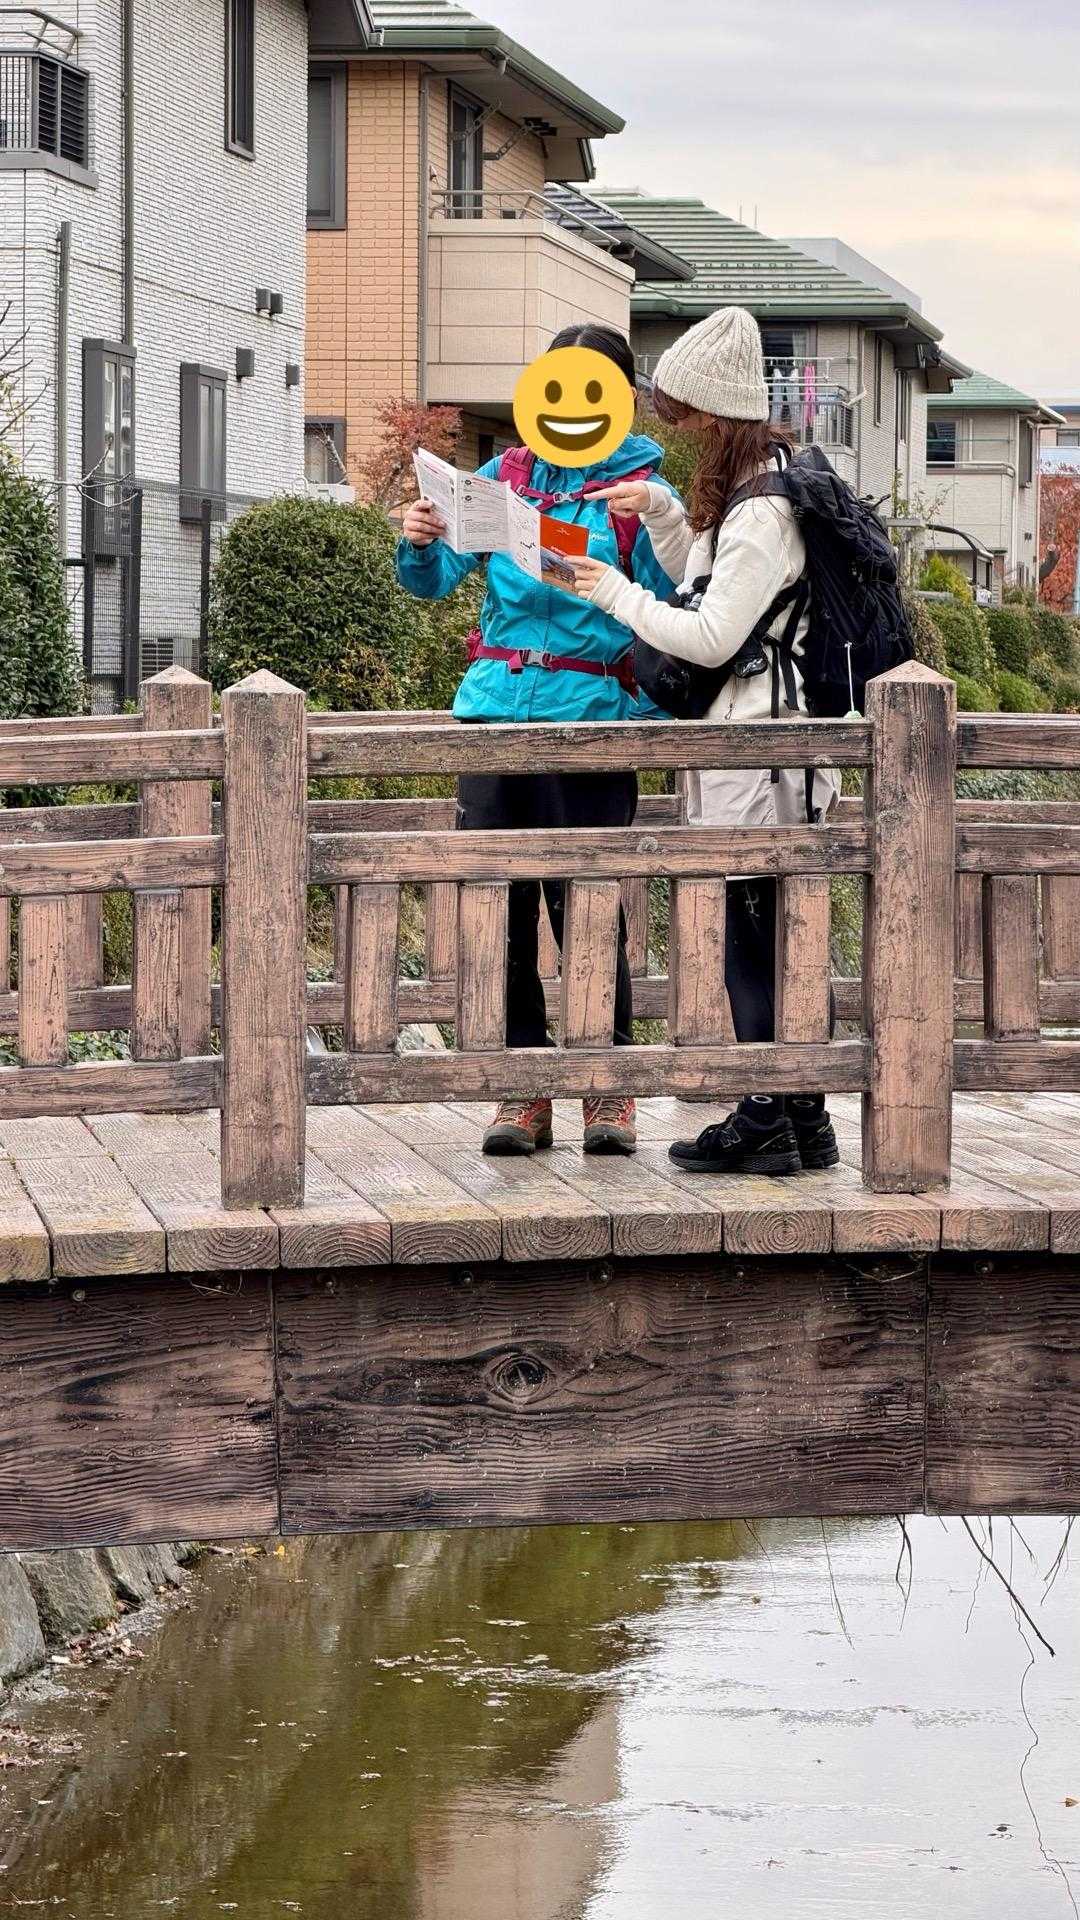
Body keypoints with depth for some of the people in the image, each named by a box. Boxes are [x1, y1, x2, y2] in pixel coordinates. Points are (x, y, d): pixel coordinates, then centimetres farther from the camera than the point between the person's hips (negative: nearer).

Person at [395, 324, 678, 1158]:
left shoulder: (642, 493, 2)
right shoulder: (505, 477, 13)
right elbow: (434, 581, 7)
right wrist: (419, 543, -14)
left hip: (590, 718, -4)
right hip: (495, 708, 4)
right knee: (500, 903, 3)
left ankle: (610, 1087, 8)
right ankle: (524, 1088, 11)